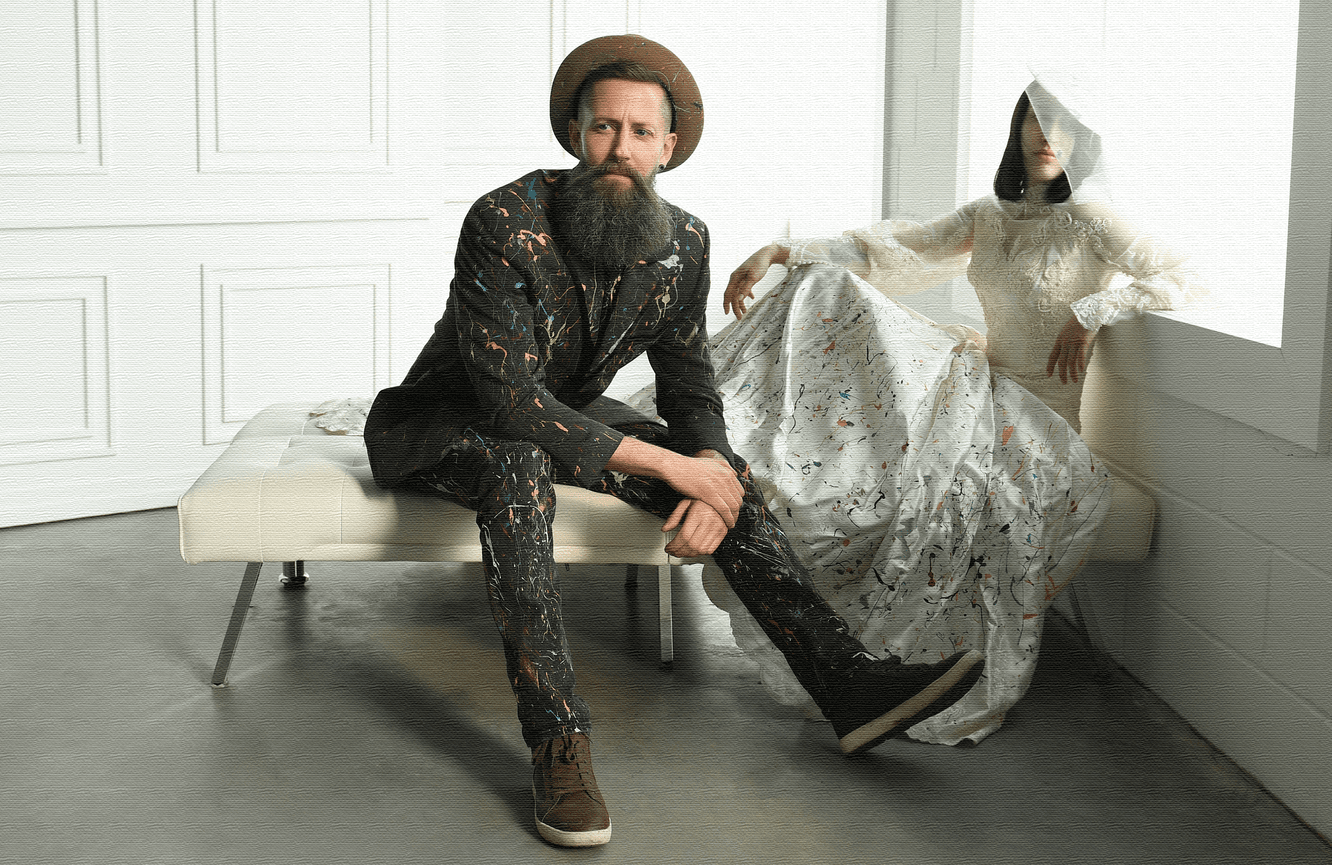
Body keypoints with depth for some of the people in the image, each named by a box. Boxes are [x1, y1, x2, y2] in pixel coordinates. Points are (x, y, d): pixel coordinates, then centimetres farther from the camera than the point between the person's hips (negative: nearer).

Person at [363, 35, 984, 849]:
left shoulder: (683, 242, -9)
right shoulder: (505, 223, -28)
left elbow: (691, 386, 0)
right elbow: (512, 401, -33)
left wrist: (711, 475, -24)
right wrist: (667, 465, -32)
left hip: (570, 415, 6)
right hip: (445, 423, -6)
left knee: (723, 466, -13)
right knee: (519, 467, -39)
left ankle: (850, 682, -17)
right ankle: (559, 742, -38)